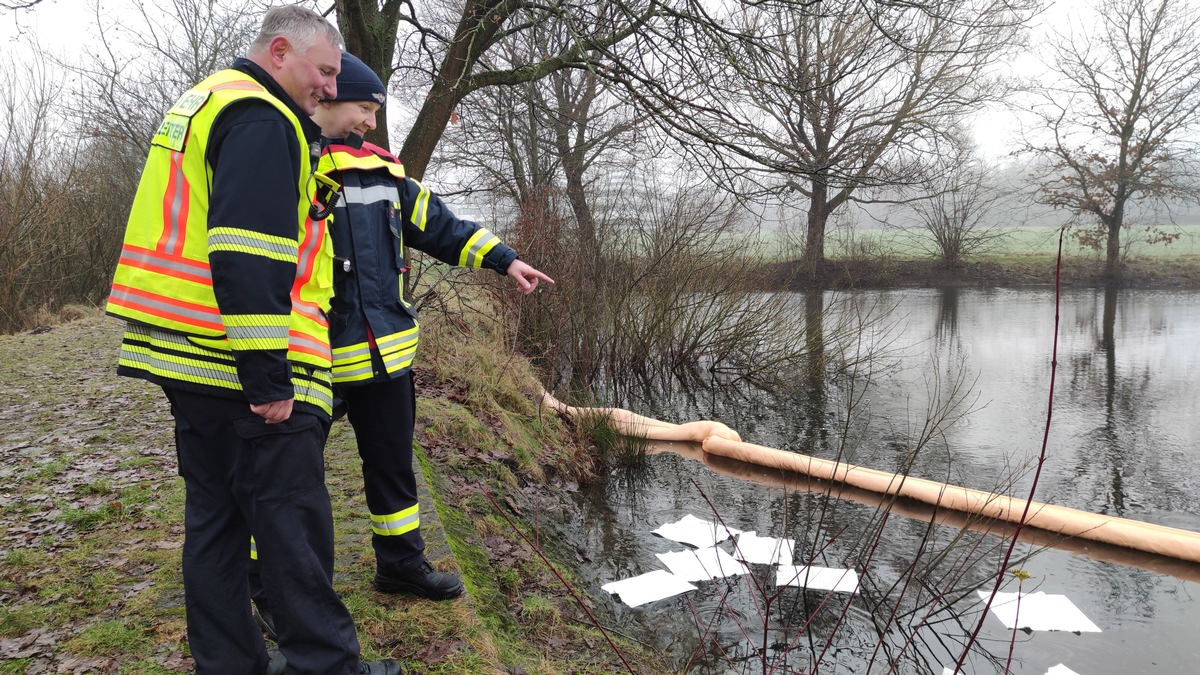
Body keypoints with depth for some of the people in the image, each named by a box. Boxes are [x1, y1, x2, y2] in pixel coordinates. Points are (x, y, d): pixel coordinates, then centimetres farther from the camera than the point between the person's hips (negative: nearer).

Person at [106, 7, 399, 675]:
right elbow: (247, 255, -22)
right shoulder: (262, 120, -11)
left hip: (187, 356, 10)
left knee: (217, 512, 14)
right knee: (293, 517, -2)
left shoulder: (204, 103, 22)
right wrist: (269, 376, -21)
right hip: (246, 369, -10)